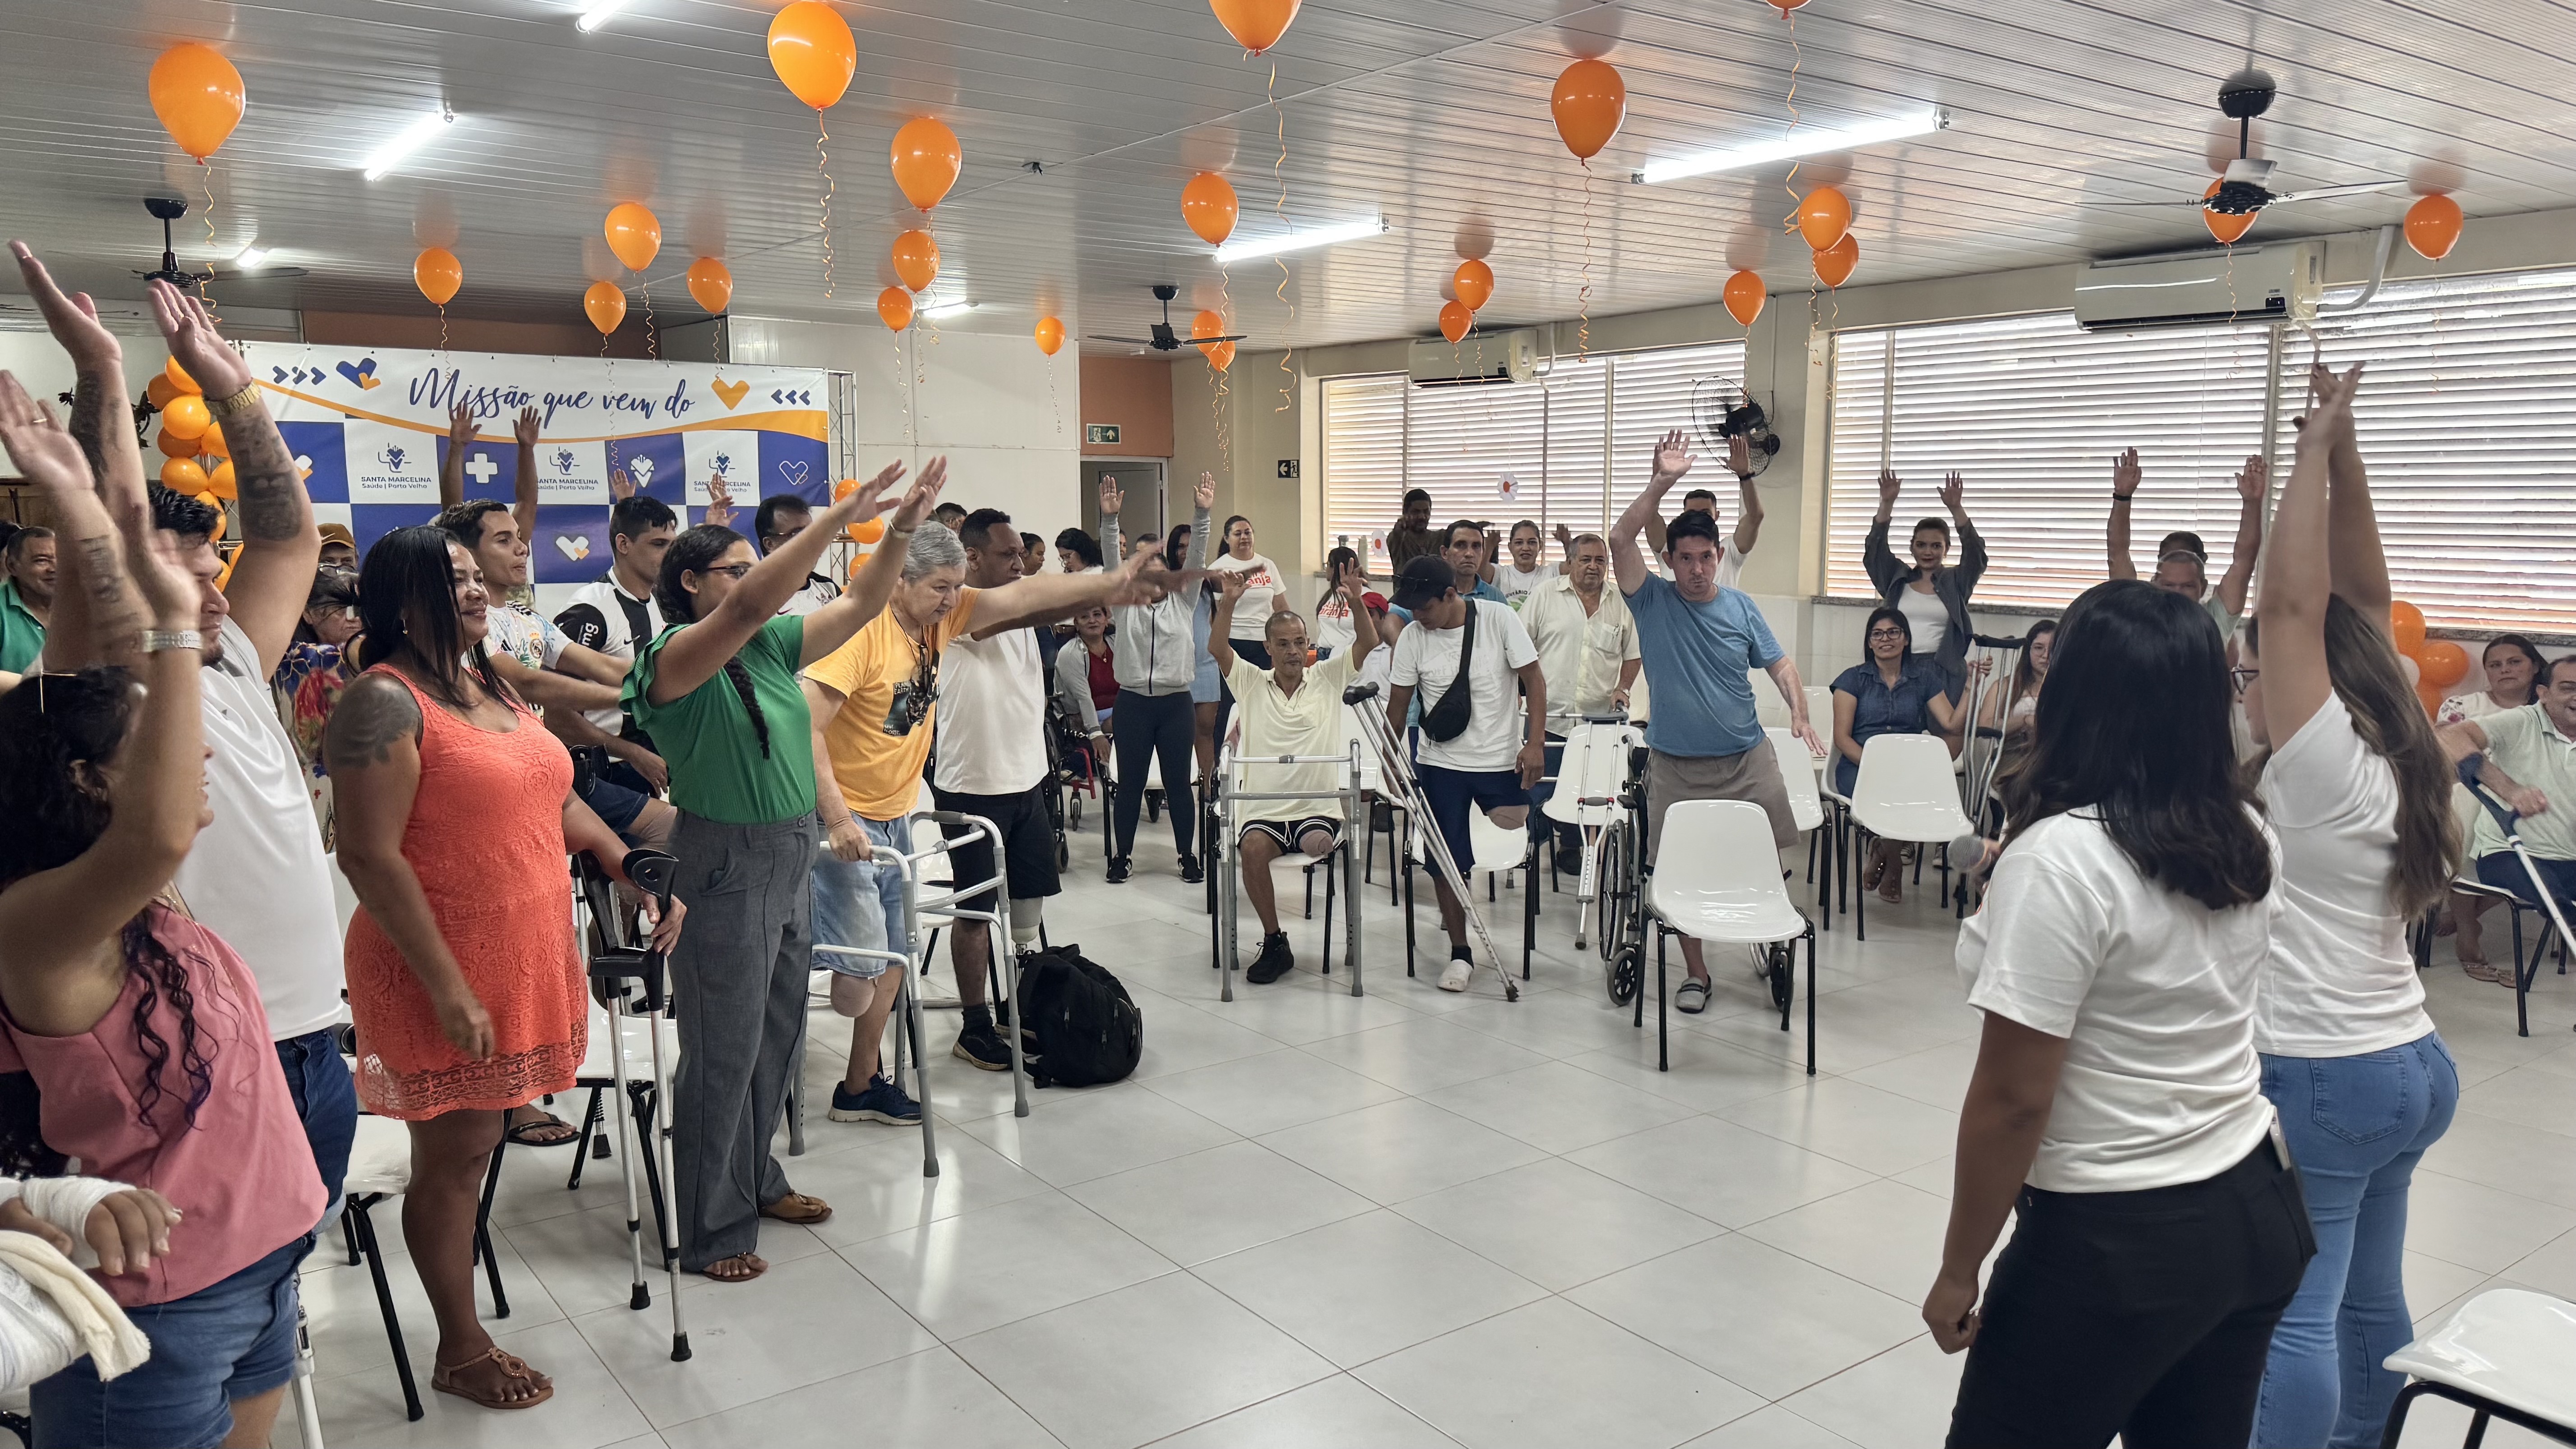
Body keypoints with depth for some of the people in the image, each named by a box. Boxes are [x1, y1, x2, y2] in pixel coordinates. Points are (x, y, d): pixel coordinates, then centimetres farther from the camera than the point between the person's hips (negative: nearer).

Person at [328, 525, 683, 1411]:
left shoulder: (492, 687, 12)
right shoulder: (386, 701, -15)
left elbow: (555, 802, 20)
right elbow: (369, 858, -20)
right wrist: (447, 989, -22)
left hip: (526, 959, 8)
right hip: (445, 971, -8)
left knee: (479, 1141, 15)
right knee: (454, 1155, 5)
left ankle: (466, 1333, 29)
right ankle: (460, 1354, 21)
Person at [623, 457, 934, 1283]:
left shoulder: (773, 647, 6)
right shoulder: (676, 656, -15)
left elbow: (859, 605, 5)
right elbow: (750, 606, -31)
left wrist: (901, 527, -9)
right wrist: (840, 517, -32)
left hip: (791, 858, 8)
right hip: (725, 865, -8)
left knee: (778, 1035, 19)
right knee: (725, 1049, 3)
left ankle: (755, 1180, 38)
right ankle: (713, 1229, 18)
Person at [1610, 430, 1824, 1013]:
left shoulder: (1740, 608, 4)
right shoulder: (1653, 601, -4)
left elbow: (1778, 664, 5)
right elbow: (1620, 539, -17)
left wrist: (1800, 713, -13)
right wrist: (1662, 482, -23)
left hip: (1747, 758, 2)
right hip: (1676, 764, -2)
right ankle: (1696, 974, 17)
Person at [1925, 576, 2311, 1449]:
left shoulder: (2060, 859, -22)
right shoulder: (2247, 836, 0)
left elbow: (2013, 1099, -21)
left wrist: (1958, 1271, -10)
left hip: (2117, 1245, -7)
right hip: (2258, 1210, 7)